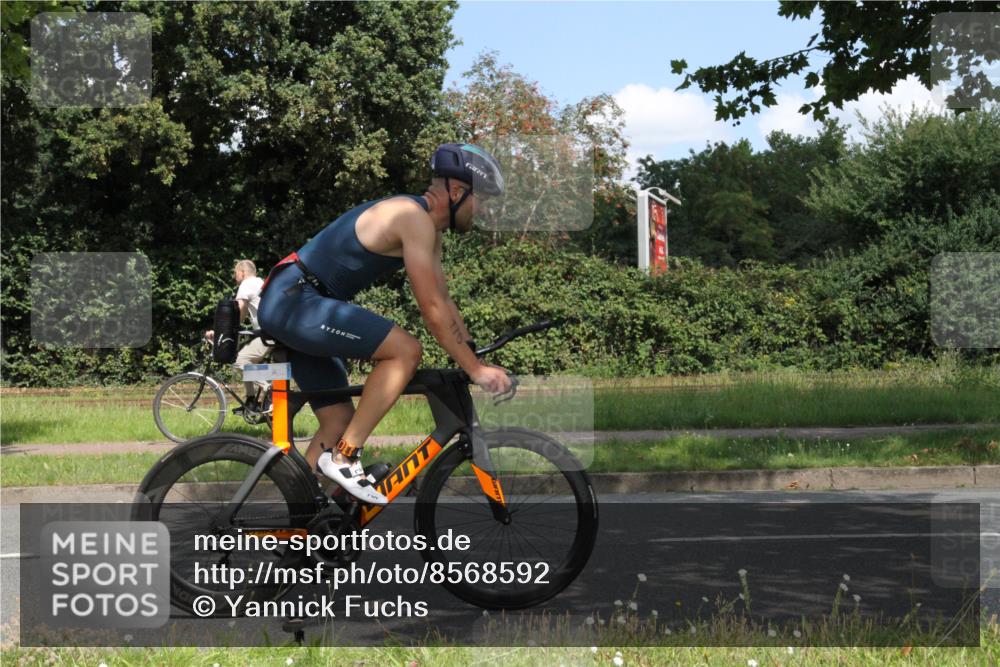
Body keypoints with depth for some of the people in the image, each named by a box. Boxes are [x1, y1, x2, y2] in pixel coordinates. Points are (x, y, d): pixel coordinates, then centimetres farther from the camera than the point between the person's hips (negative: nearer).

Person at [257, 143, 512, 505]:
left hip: (291, 308, 11)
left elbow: (444, 302, 19)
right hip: (293, 299, -11)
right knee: (406, 350, -20)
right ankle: (345, 457, -15)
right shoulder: (414, 217, -16)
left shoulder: (427, 228, 16)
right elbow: (433, 311, -18)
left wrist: (476, 359, 15)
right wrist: (475, 369, -13)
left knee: (339, 422, 9)